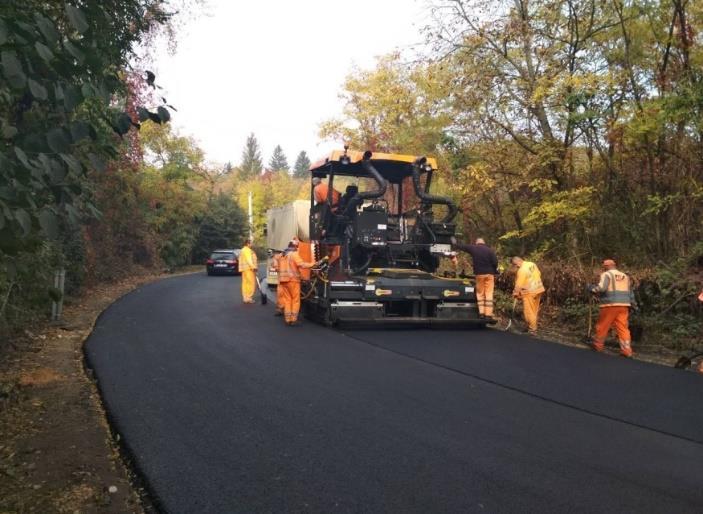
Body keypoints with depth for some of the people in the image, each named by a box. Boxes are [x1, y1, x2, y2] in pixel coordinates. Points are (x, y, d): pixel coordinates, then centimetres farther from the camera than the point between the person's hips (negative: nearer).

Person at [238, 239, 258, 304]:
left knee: (245, 283, 8)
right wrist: (253, 266, -27)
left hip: (244, 269, 10)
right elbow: (249, 259, -20)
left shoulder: (242, 250, 23)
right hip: (249, 269, -10)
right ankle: (249, 298, -11)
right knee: (251, 283, -9)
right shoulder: (247, 250, -10)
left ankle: (245, 298, 8)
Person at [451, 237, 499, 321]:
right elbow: (495, 262, -9)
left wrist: (454, 243, 34)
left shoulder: (473, 248, 2)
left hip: (479, 274, 1)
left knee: (480, 293, 12)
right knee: (489, 294, 0)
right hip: (489, 274, -1)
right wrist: (495, 271, 8)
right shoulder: (489, 250, -2)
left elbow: (462, 246, 15)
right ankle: (488, 314, -3)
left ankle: (481, 312, 5)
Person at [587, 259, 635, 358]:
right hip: (623, 305, 5)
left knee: (602, 326, 9)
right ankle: (626, 350, -5)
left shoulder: (606, 274, -1)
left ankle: (598, 345, 20)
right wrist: (633, 305, 33)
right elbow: (630, 293, 24)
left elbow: (601, 287, -18)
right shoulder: (625, 276, 20)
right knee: (623, 328, 3)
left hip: (610, 305, -5)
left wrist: (592, 288, -1)